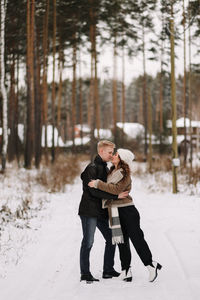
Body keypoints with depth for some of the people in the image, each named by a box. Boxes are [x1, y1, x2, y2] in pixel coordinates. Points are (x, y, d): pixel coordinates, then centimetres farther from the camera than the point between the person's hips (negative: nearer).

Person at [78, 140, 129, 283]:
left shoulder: (105, 168, 16)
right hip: (89, 211, -9)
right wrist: (116, 196, -22)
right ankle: (85, 273, -1)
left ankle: (108, 270, 20)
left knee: (111, 239, 10)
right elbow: (94, 191, -22)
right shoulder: (92, 168, -13)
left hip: (101, 212, 9)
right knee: (88, 241, -6)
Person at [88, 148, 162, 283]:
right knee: (122, 241, 7)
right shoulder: (112, 171, 14)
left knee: (136, 238, -6)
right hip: (115, 212, 8)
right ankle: (126, 269, 11)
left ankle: (151, 264, 3)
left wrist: (98, 184, -25)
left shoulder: (125, 174, -11)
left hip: (127, 211, -8)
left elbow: (117, 189, -26)